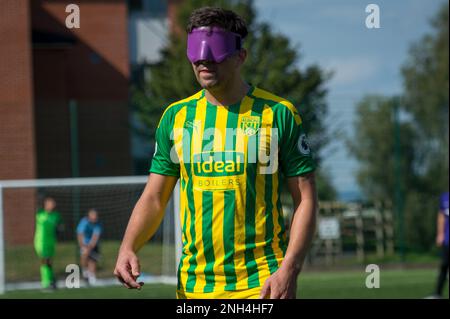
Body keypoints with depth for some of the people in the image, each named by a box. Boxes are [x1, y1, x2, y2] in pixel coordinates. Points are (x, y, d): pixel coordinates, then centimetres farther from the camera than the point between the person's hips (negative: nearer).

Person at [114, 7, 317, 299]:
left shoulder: (278, 114, -1)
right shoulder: (176, 117, 10)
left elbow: (306, 200, -2)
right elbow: (154, 199, 13)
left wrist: (289, 270, -14)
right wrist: (128, 248, -5)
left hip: (262, 284, -4)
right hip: (194, 285, 4)